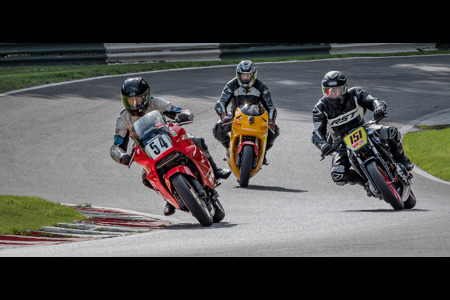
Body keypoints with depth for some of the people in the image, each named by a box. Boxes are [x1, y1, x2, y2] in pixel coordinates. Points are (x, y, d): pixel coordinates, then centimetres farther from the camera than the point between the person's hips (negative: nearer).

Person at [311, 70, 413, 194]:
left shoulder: (354, 94, -12)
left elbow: (373, 101, -21)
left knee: (391, 132, -27)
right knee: (337, 175, -26)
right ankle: (365, 181, 2)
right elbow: (318, 132, -21)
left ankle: (401, 159, 1)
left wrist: (379, 108, -47)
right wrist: (322, 145, -45)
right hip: (343, 145, 0)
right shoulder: (321, 108, -14)